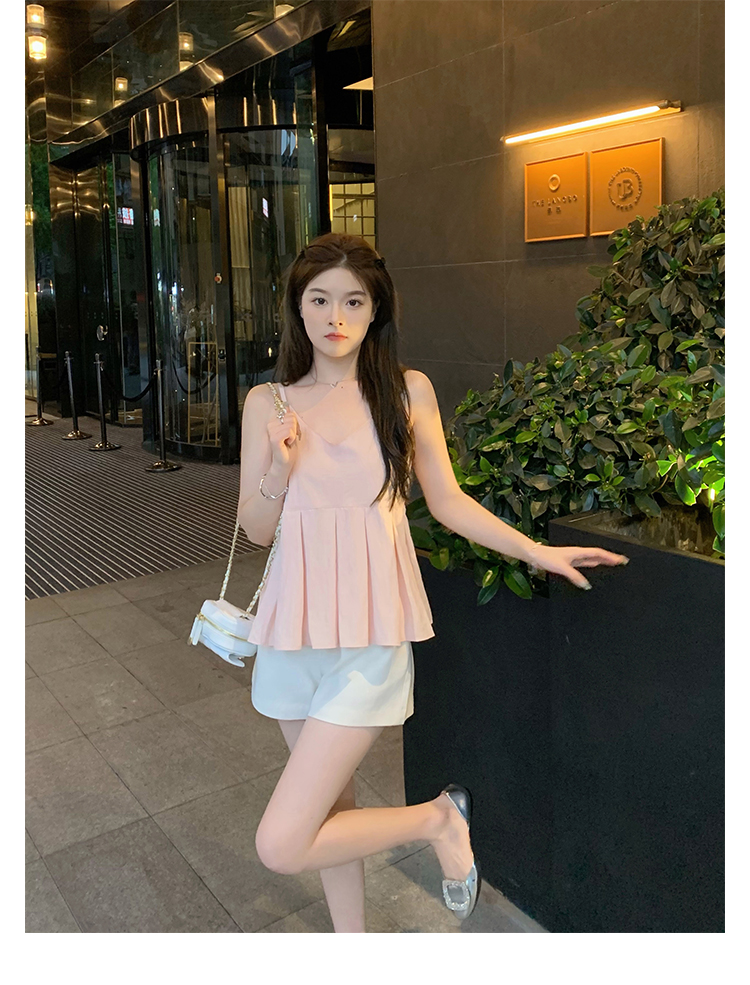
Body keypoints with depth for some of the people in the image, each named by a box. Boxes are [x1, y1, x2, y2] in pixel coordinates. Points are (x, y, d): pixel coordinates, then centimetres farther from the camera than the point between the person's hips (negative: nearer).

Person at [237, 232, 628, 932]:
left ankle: (439, 819, 15)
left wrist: (537, 552, 2)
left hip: (371, 639, -3)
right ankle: (351, 936, 45)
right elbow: (256, 528, 5)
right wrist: (278, 473, -14)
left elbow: (447, 500, 6)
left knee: (281, 844, -7)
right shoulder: (267, 403, 2)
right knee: (329, 808, 18)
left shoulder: (407, 392, -3)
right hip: (295, 627, 4)